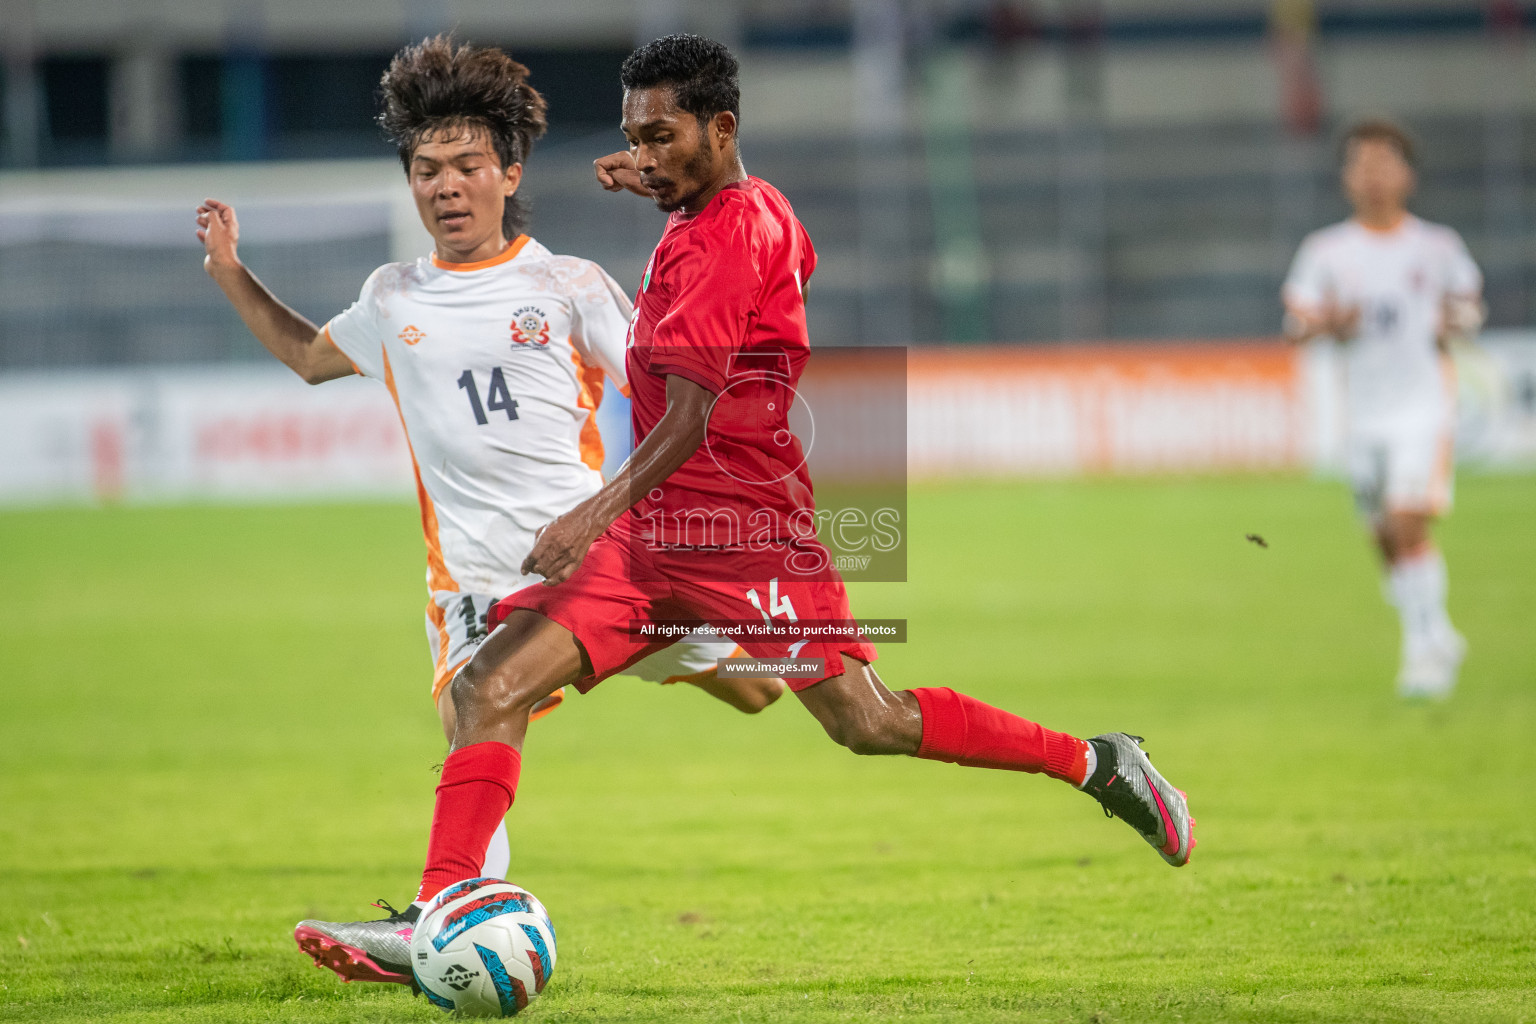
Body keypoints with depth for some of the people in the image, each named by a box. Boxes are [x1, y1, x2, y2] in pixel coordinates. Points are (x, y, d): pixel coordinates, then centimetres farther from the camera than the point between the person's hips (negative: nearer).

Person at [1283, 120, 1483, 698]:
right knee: (1387, 542, 8)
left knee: (1410, 527, -17)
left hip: (1424, 406, -3)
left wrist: (1456, 324, -5)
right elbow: (1294, 322, 3)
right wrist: (1328, 324, -18)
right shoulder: (1326, 251, 4)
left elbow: (1469, 301, 17)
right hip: (1363, 412, 3)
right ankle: (1439, 639, 25)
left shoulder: (1438, 247, 2)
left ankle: (1423, 650, -12)